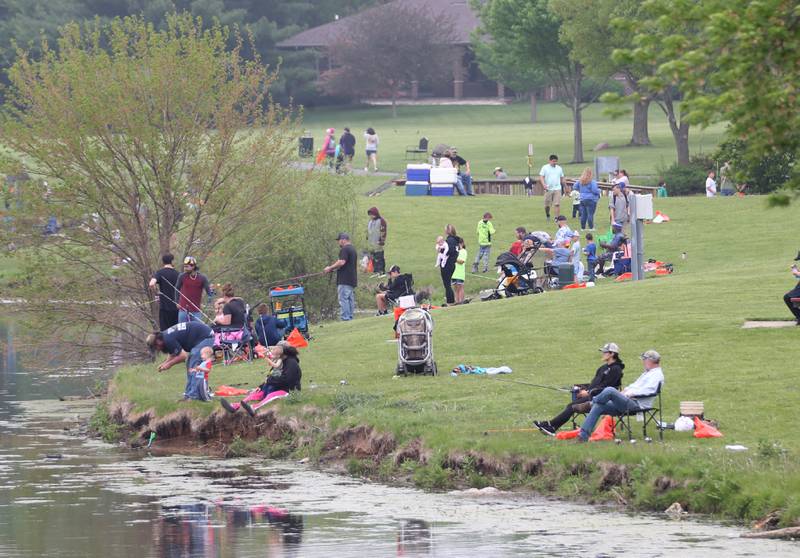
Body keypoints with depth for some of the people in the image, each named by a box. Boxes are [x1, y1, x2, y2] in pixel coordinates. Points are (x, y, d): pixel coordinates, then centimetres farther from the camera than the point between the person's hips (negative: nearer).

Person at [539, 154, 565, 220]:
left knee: (557, 204, -10)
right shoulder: (545, 168, 2)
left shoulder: (559, 168, 11)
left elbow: (562, 179, 20)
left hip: (557, 189, 1)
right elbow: (541, 177, -5)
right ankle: (548, 215, 29)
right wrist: (543, 184, -21)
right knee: (547, 205, 4)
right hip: (548, 189, -1)